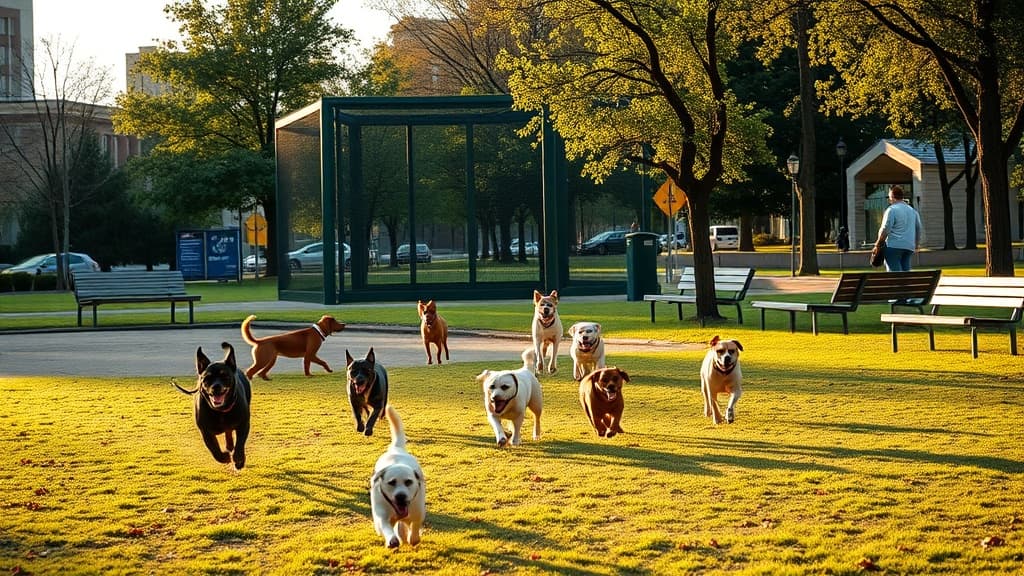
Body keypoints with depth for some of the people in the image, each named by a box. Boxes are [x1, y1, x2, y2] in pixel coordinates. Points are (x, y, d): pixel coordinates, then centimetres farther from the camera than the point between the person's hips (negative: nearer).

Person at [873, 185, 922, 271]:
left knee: (894, 273, -9)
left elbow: (885, 229, -12)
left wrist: (878, 242, -1)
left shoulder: (891, 210, -8)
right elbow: (919, 229, 20)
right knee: (906, 270, 10)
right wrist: (916, 243, 30)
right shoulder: (912, 210, 16)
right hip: (909, 246, 7)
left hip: (894, 246, -7)